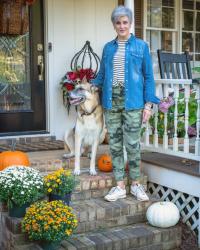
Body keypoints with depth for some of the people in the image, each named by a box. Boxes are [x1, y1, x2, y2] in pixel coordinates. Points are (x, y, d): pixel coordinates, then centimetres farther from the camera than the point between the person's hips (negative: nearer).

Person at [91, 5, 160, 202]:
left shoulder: (141, 46, 4)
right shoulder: (108, 48, 13)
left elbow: (148, 77, 2)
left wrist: (148, 104, -5)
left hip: (132, 101, -3)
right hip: (111, 101, 3)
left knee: (132, 145, -2)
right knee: (115, 145, 5)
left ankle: (135, 184, 15)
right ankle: (120, 187, 13)